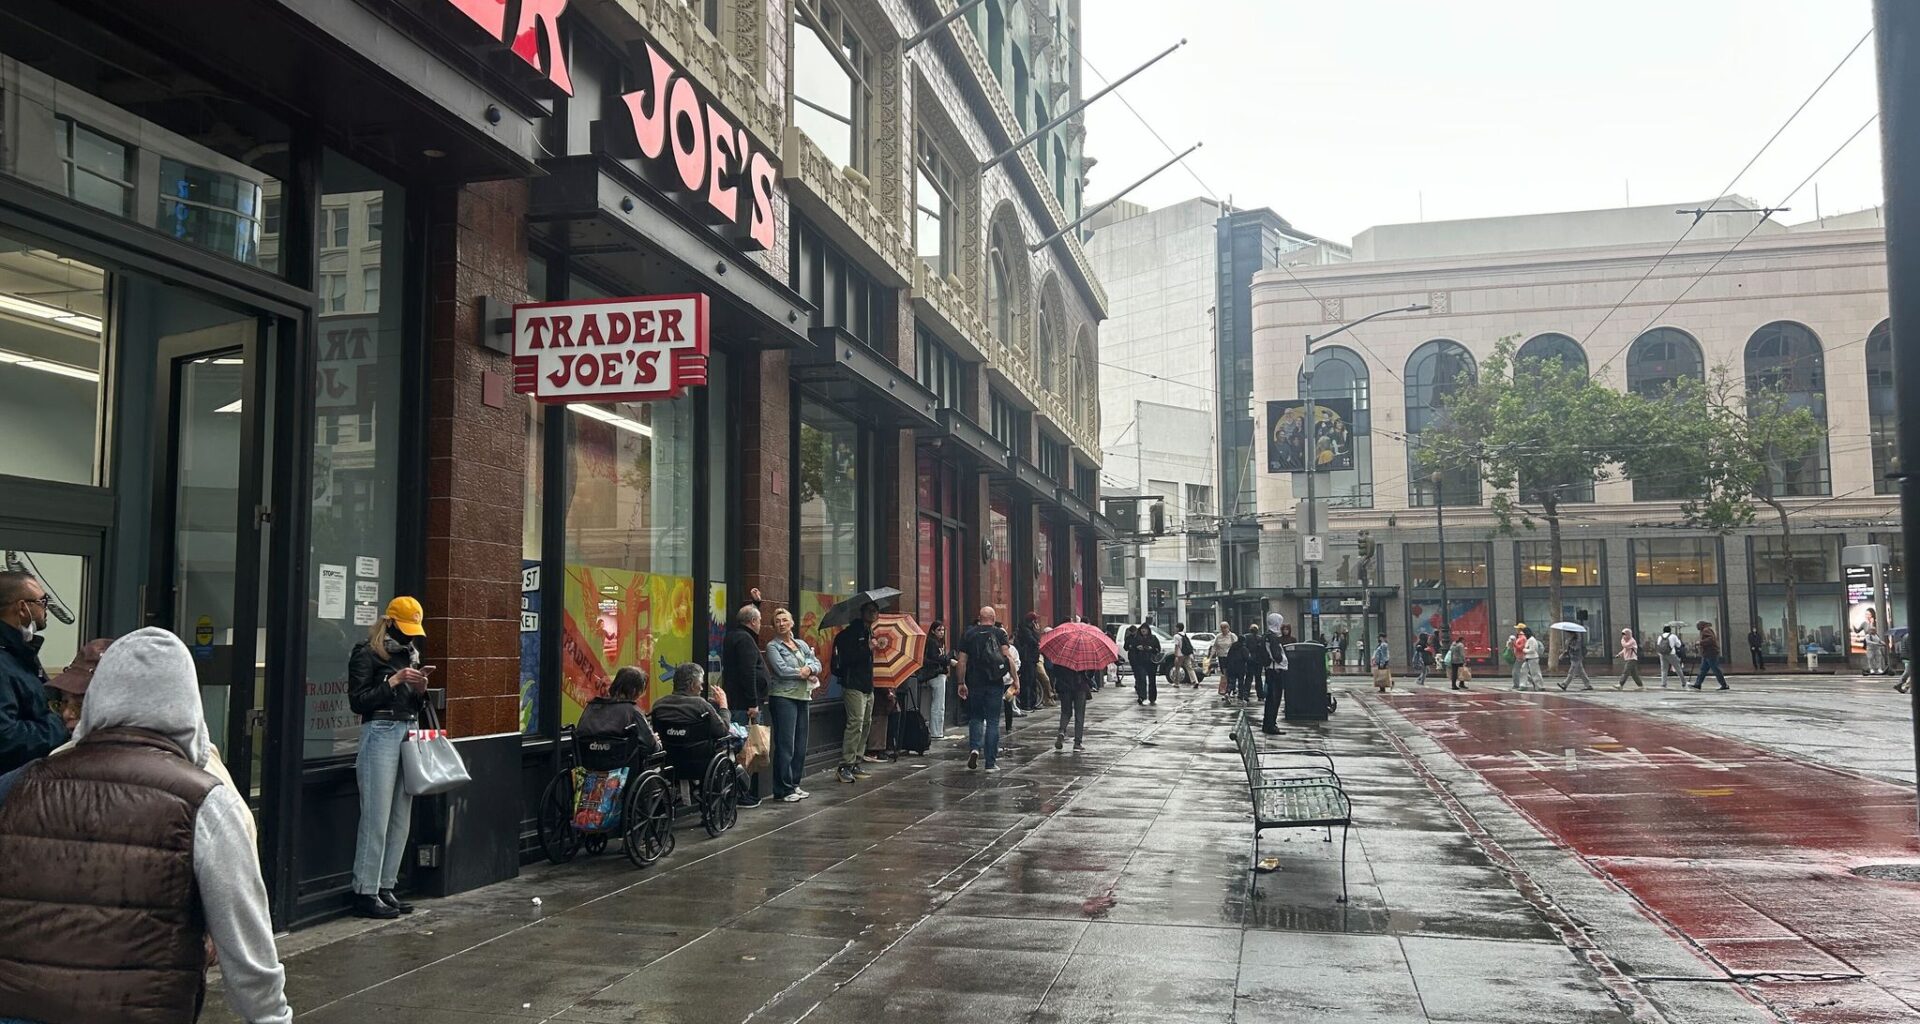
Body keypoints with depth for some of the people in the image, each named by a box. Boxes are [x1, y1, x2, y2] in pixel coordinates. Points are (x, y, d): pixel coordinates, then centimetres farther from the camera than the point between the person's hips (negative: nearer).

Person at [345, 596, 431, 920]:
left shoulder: (409, 654, 17)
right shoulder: (367, 653, -3)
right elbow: (357, 700, -10)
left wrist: (420, 689, 1)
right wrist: (393, 681, -15)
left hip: (408, 734, 7)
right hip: (380, 734, -7)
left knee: (401, 819, 7)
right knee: (376, 818, -7)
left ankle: (386, 887, 14)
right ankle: (365, 893, -1)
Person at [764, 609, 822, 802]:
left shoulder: (801, 644, 17)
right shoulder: (773, 646, -1)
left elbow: (817, 663, 9)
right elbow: (781, 670, -14)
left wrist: (809, 669, -12)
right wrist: (803, 673, -6)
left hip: (803, 697, 7)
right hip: (783, 697, -7)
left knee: (800, 744, 9)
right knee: (785, 745, -8)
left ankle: (794, 785, 18)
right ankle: (783, 790, -4)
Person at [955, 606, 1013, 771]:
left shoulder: (968, 635, 5)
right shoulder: (999, 633, 0)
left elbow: (961, 661, 2)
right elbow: (1008, 656, -11)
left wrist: (961, 683, 8)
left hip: (974, 683, 1)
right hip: (995, 683, -1)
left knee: (975, 718, 17)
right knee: (993, 721, 5)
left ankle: (974, 748, -7)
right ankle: (991, 762, 5)